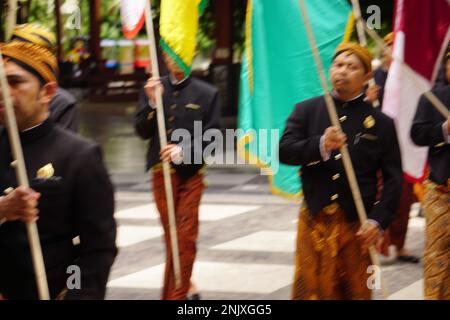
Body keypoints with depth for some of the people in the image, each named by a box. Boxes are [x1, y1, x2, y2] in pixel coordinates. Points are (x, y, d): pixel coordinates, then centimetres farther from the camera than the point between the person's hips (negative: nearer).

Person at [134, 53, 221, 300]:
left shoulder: (207, 94, 0)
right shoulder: (154, 89, 7)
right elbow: (142, 131, 2)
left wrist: (184, 150, -19)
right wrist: (152, 102, -12)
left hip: (190, 173, -3)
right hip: (161, 172, 3)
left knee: (185, 237, -6)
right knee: (170, 236, 12)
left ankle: (175, 294, -2)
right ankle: (186, 288, 28)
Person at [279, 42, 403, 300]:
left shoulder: (381, 123, 4)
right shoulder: (306, 111, 7)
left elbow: (393, 179, 2)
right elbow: (284, 151, -6)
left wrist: (379, 221, -11)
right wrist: (320, 146, -24)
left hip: (358, 225, 0)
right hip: (315, 220, 1)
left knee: (356, 292, 5)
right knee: (309, 289, -1)